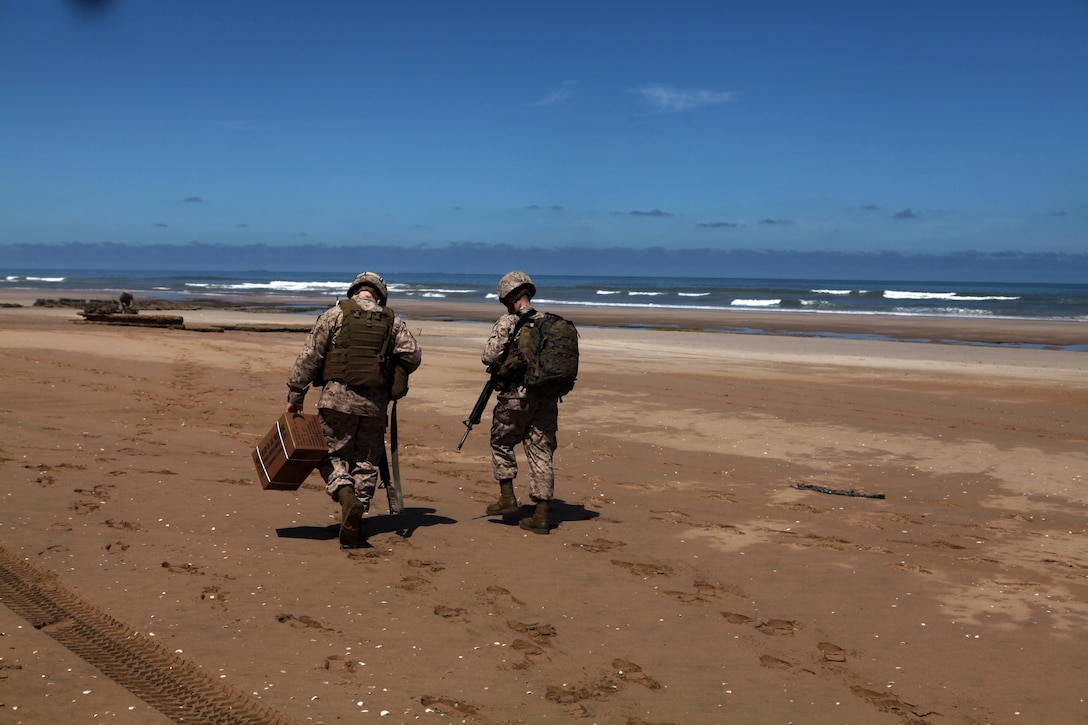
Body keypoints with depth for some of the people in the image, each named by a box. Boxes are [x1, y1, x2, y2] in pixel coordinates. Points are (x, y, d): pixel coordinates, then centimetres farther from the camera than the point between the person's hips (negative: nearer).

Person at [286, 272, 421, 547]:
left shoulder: (335, 314, 3)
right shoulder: (393, 322, 9)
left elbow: (309, 357, -1)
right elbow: (412, 356, -1)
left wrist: (295, 396, 3)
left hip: (338, 397, -2)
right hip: (375, 403, 2)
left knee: (331, 454, 8)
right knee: (366, 462, 11)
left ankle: (345, 493, -19)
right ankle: (355, 519, 8)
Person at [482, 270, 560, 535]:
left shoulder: (507, 322, -8)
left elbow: (489, 356, -15)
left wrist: (502, 363, 5)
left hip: (517, 396, -5)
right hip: (547, 398, 5)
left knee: (501, 443, 18)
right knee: (541, 453, 7)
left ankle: (507, 498, 15)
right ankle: (541, 515, 7)